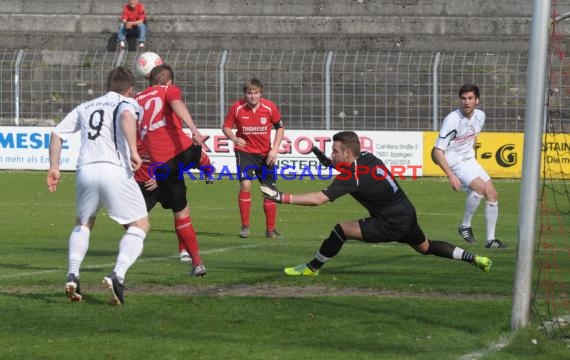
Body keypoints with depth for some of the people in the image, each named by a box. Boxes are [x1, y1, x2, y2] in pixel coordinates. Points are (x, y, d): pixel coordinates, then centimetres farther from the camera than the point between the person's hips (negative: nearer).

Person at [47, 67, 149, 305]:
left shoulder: (86, 107, 26)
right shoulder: (127, 103, 12)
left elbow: (57, 134, 21)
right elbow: (126, 116, -13)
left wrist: (54, 167, 23)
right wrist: (133, 151, -19)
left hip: (85, 169, 4)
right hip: (114, 169, -4)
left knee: (83, 224, 26)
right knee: (140, 225, 8)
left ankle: (72, 275, 5)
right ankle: (118, 275, -13)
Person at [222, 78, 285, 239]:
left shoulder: (270, 108, -11)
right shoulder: (237, 108, -14)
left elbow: (280, 128, 2)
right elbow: (226, 127, -2)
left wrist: (274, 149, -8)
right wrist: (234, 138, -23)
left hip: (265, 153, 2)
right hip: (245, 151, -2)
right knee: (245, 184, -20)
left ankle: (270, 229, 17)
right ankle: (245, 226, -7)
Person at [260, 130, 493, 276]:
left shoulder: (352, 177, -23)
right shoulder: (368, 158, 1)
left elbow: (318, 199, -31)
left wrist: (283, 198, -32)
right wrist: (331, 163, 10)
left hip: (391, 225, -9)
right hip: (407, 215, 9)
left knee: (341, 230, -11)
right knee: (425, 247, 29)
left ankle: (312, 268, 2)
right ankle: (474, 259, 27)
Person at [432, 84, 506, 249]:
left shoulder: (480, 116, -2)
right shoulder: (452, 120, -23)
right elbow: (438, 151, -23)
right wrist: (451, 175, -30)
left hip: (469, 160, 7)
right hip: (454, 161, -7)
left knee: (492, 194, -2)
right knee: (480, 187, -28)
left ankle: (491, 239, 8)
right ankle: (465, 226, -10)